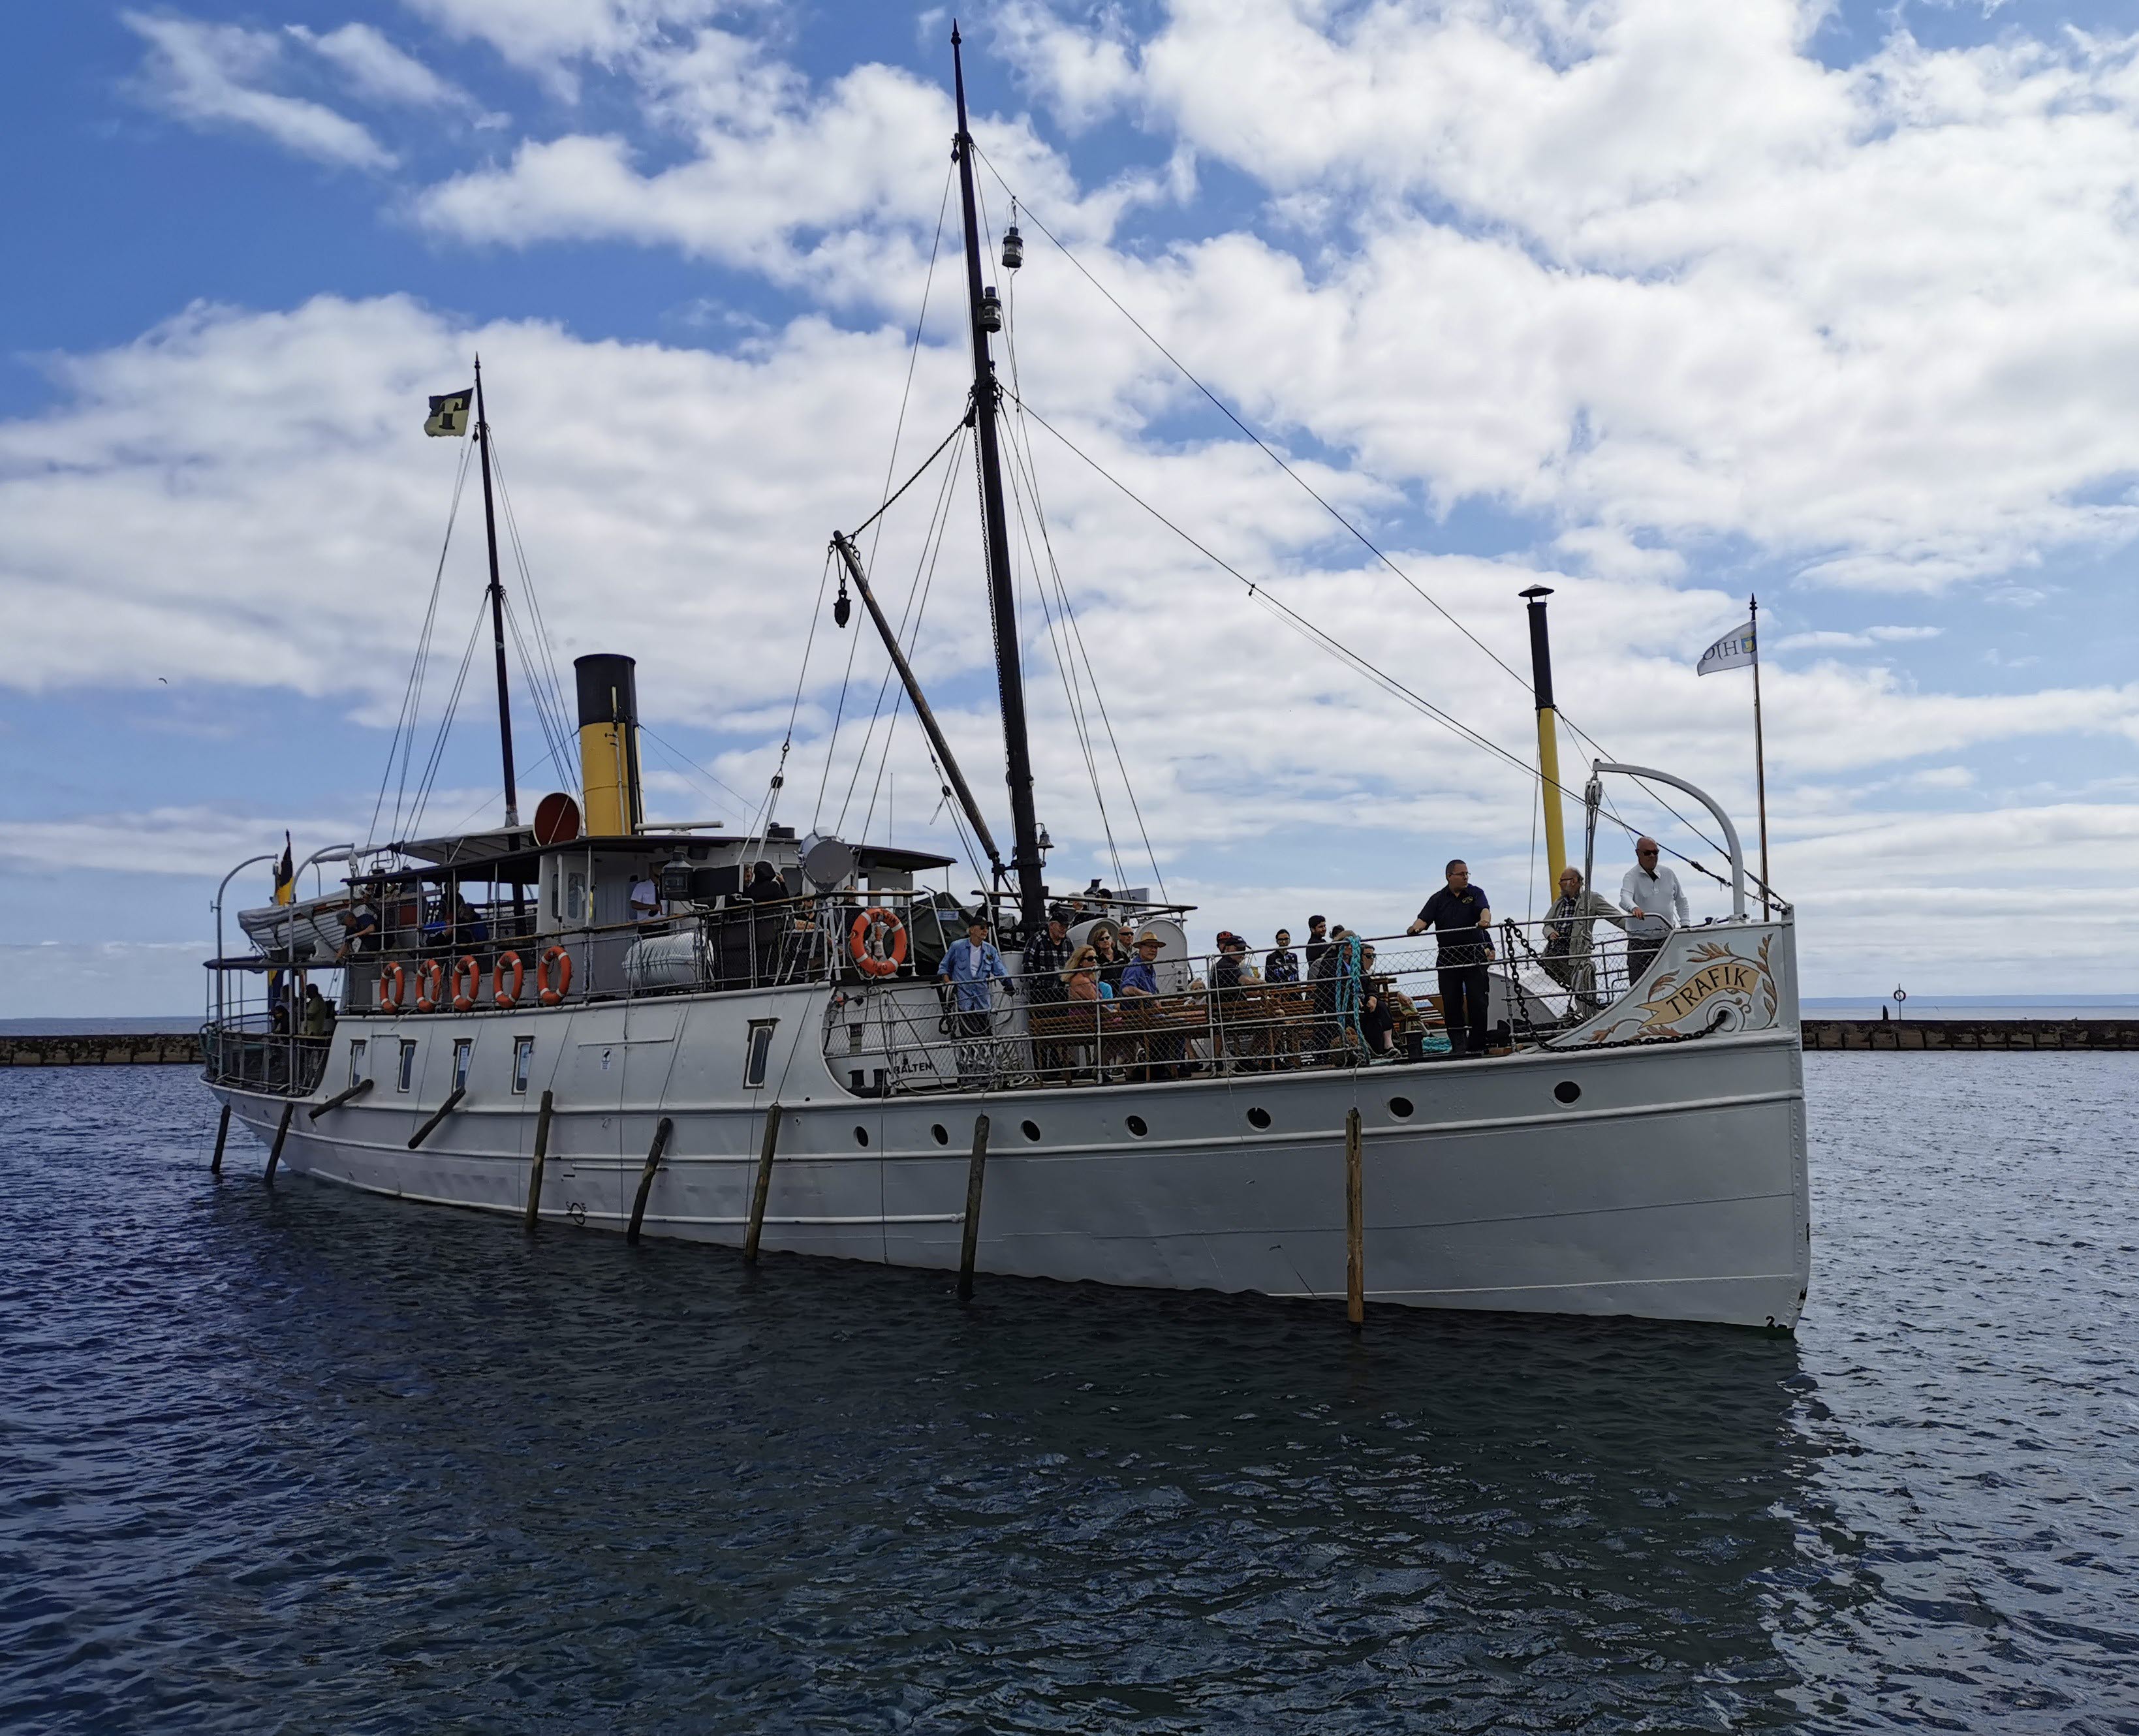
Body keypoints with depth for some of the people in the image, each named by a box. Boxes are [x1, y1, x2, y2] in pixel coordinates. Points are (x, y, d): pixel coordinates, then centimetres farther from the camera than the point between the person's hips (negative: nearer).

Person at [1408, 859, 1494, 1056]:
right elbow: (1424, 919, 1)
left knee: (1477, 1002, -3)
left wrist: (1485, 921, -37)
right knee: (1451, 1004, 1)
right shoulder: (1438, 899, 12)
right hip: (1448, 957, 2)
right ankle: (1458, 1045, 9)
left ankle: (1476, 1046, 4)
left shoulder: (1476, 893, 6)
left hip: (1474, 956, -2)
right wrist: (1416, 928, -23)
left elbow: (1485, 909, -13)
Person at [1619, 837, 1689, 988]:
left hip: (1666, 938, 5)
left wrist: (1685, 923, 11)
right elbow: (1625, 897, -25)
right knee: (1639, 985, -8)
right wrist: (1634, 908, -47)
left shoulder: (1668, 873, 11)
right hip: (1640, 940, -4)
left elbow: (1681, 900, 22)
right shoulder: (1632, 876, -5)